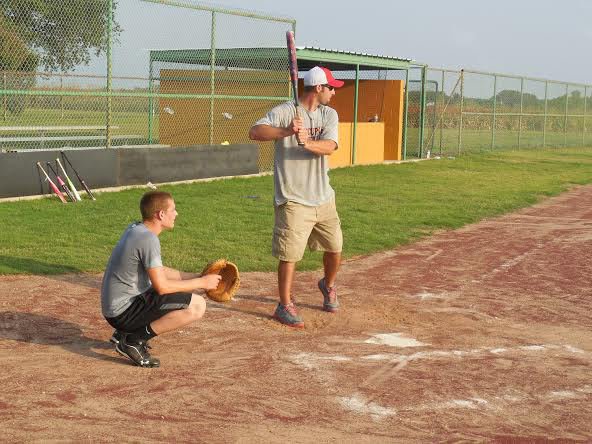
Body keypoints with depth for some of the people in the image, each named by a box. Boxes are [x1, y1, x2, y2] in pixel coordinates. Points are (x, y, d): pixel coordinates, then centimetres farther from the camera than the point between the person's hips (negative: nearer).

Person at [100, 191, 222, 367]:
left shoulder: (134, 228, 10)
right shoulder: (148, 239, -19)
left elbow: (158, 271, 19)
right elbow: (161, 286, -20)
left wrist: (195, 277, 12)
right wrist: (201, 282, -9)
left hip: (113, 309, 10)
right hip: (124, 312, -10)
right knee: (197, 305, -16)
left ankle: (124, 333, 16)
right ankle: (134, 340, -10)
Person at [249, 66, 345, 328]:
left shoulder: (329, 115, 6)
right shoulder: (284, 112, -9)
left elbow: (329, 146, -11)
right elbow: (254, 132, -23)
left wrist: (308, 143, -31)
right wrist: (286, 131, -36)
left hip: (323, 197, 6)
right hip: (293, 199, -5)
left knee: (335, 248, 14)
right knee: (289, 254, -5)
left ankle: (328, 286, 42)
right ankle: (285, 306, 9)